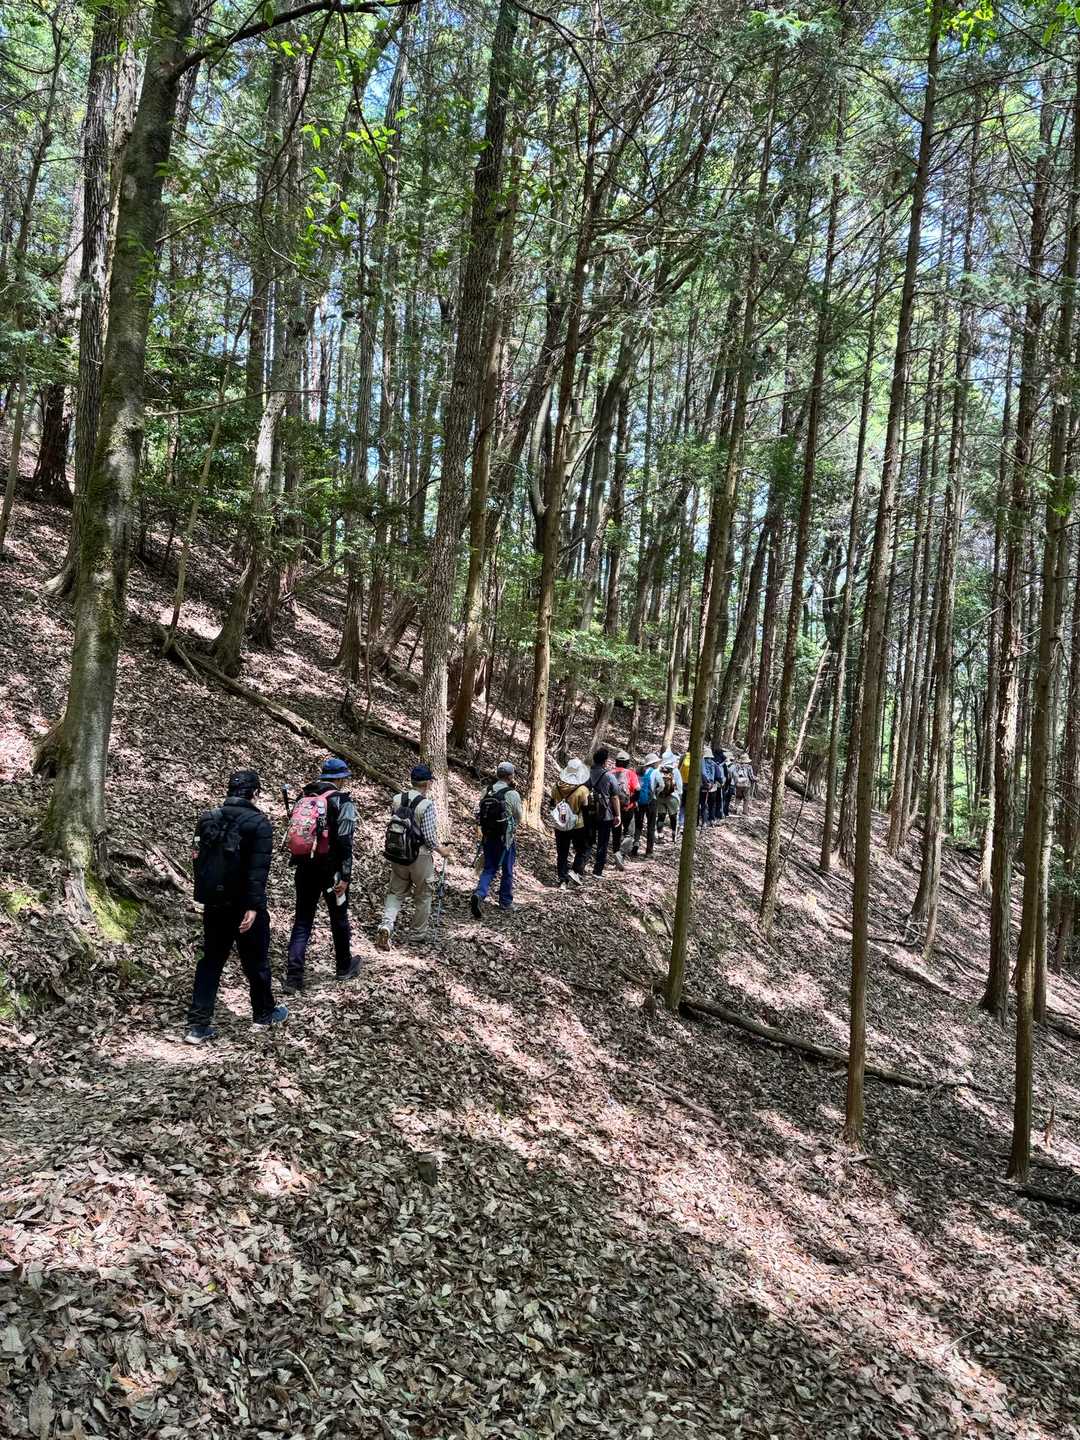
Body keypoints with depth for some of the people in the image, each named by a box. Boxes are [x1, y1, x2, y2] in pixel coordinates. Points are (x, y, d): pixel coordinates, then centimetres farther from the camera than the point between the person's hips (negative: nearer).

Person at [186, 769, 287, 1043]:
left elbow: (198, 859, 12)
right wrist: (253, 907, -21)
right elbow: (258, 869, -21)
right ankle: (264, 1014, 29)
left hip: (213, 904, 5)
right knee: (255, 961, 12)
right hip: (245, 905, -5)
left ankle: (198, 1025, 8)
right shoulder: (258, 823, -13)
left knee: (210, 961, 12)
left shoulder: (209, 818, 6)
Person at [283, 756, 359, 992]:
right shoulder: (342, 802, -11)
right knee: (339, 919, 15)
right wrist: (345, 876, -15)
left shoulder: (303, 797, 7)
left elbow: (294, 833, 10)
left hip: (304, 869, 4)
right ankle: (344, 967, 32)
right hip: (330, 870, -4)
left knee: (302, 921, 8)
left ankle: (293, 976, -1)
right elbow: (344, 842, -16)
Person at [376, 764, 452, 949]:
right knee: (423, 895, 16)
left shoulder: (397, 799, -3)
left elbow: (394, 823, 4)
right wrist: (441, 851, -1)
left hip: (396, 855, 4)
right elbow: (429, 837, -18)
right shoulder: (427, 805, -19)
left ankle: (386, 925, -6)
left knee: (396, 892, 16)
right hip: (420, 857, -4)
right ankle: (419, 932, 28)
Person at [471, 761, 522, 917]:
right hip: (505, 838, -4)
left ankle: (479, 894, -11)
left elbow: (480, 814, 6)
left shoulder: (486, 791, -1)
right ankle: (505, 901, 26)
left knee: (489, 869, 12)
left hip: (488, 837, 4)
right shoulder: (512, 794, -14)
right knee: (507, 871, 15)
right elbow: (518, 818, -2)